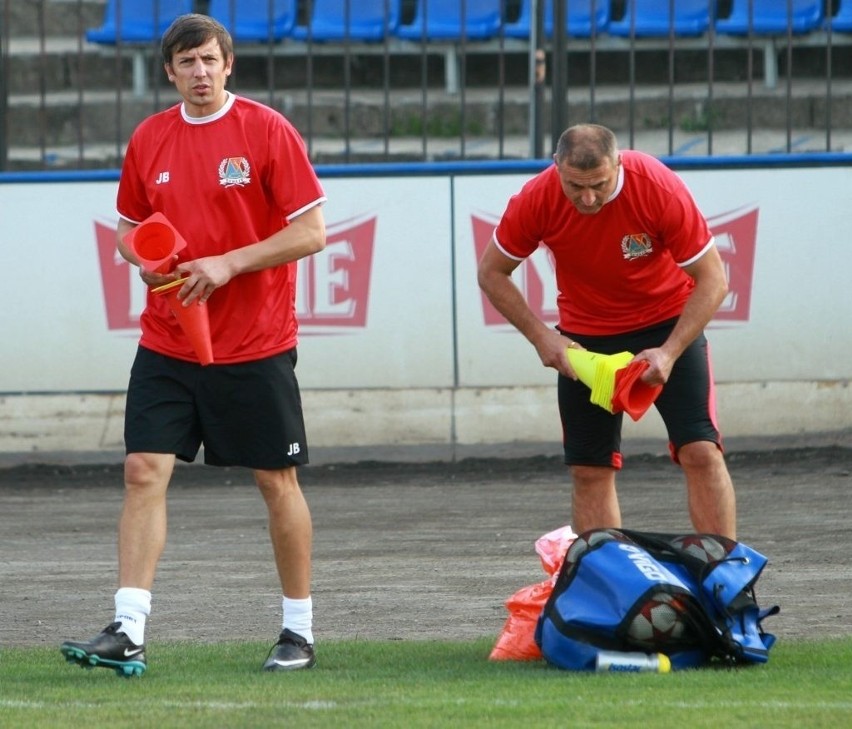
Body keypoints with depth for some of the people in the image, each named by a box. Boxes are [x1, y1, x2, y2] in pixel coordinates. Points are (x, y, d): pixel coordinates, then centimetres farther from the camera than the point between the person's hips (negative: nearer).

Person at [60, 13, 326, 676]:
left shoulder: (266, 130, -7)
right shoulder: (149, 139, 6)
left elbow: (311, 231, -9)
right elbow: (130, 226, 19)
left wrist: (229, 263, -17)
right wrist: (145, 260, -4)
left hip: (255, 346, -3)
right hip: (167, 343, 4)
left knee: (277, 480, 5)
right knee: (144, 471, -8)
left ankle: (299, 632, 16)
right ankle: (128, 632, -10)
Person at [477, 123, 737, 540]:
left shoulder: (660, 188, -27)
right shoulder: (537, 200, -21)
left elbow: (713, 280, -19)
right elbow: (491, 273, -6)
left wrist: (670, 352, -29)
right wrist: (541, 336, -17)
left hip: (668, 323, -2)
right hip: (585, 336, 2)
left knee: (700, 452, -14)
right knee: (590, 471, 0)